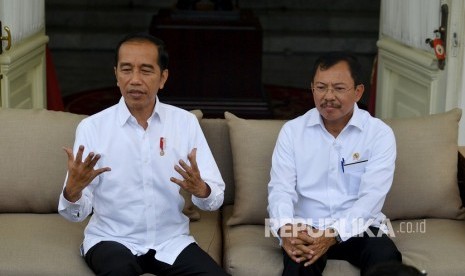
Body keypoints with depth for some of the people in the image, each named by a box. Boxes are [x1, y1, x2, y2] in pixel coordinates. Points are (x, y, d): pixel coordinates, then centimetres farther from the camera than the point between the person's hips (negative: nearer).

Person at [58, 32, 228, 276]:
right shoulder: (91, 127, -6)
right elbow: (76, 214, -8)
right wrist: (73, 189, -30)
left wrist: (200, 189, -25)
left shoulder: (186, 122, -1)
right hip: (111, 240, -2)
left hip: (171, 241, 3)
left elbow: (217, 197, -2)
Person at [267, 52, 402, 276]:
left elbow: (372, 196, -13)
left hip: (359, 228, 2)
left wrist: (333, 235, -29)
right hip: (305, 227, -1)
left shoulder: (380, 134, -4)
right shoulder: (292, 130, 2)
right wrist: (286, 229, -28)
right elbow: (280, 188, -5)